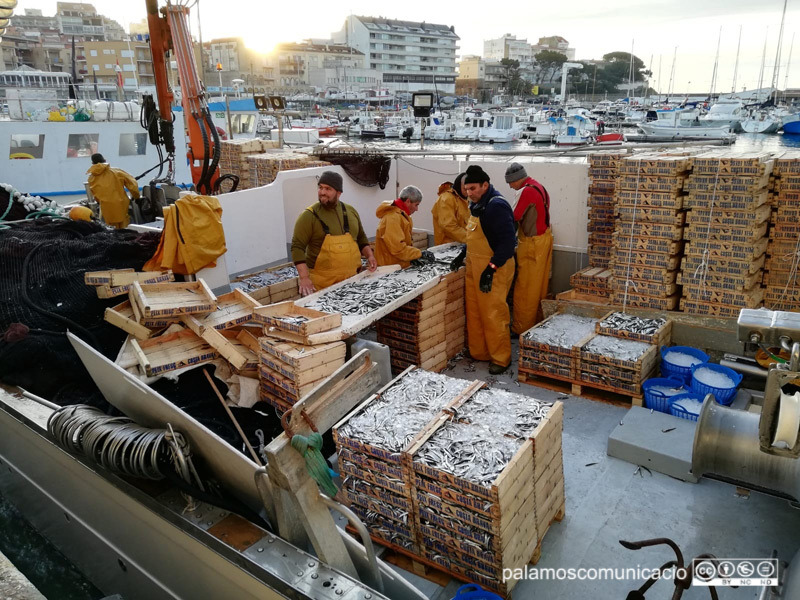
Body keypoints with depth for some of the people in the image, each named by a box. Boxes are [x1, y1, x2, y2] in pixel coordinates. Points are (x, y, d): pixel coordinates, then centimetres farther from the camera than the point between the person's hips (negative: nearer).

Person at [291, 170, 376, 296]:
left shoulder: (351, 211, 9)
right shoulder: (309, 216, -7)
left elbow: (361, 238, 21)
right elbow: (298, 247, -11)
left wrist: (369, 256, 5)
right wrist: (304, 278, -21)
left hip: (352, 280, 5)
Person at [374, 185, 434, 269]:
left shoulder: (400, 214, 13)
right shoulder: (393, 218, -19)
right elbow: (398, 248, -24)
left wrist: (413, 257, 4)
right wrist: (420, 254, -17)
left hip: (400, 265, 9)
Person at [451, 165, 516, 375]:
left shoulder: (497, 206, -19)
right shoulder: (476, 205, 10)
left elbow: (508, 241, -23)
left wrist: (491, 269, -26)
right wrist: (463, 255, 15)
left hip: (494, 268, -9)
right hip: (474, 266, 9)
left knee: (493, 314, -2)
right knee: (474, 312, 15)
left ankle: (501, 358, 12)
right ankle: (478, 352, 28)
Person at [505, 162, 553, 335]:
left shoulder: (526, 191, -20)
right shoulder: (539, 187, 11)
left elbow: (513, 218, -18)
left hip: (532, 243, -10)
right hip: (544, 238, 10)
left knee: (525, 289, -2)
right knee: (539, 285, 17)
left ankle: (521, 328, 5)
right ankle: (538, 321, 27)